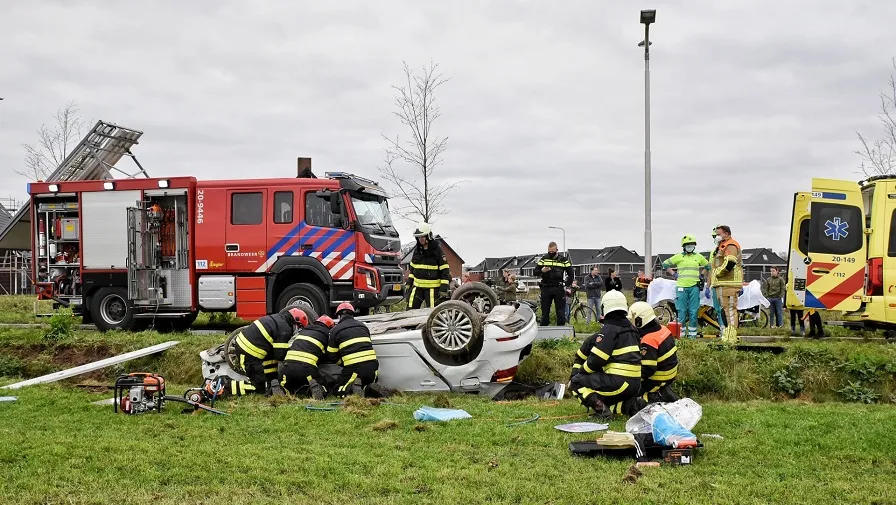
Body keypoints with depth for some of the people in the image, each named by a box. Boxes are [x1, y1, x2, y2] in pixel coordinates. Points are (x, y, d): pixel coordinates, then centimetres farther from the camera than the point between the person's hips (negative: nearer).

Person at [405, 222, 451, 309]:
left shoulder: (437, 250, -8)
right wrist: (409, 283, 18)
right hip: (417, 286, 5)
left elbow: (445, 270, -9)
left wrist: (444, 289, -14)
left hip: (432, 288, -5)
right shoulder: (417, 249, 10)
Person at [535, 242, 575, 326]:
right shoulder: (543, 259, 8)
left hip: (558, 289, -1)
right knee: (545, 312, 5)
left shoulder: (563, 260, 4)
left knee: (561, 312, -1)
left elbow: (570, 274, 8)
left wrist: (568, 286, -4)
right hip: (546, 289, 1)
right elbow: (535, 272, 6)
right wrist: (542, 271, -16)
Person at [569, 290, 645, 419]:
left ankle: (600, 408, -19)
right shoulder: (631, 329, 14)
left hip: (617, 383, -8)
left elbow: (596, 359, -15)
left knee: (576, 382, 1)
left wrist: (580, 371, 3)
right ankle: (631, 404, 5)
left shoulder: (609, 330, -12)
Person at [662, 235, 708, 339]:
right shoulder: (678, 257, 5)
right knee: (682, 311, -2)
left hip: (694, 287, 2)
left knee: (693, 311, 1)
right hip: (681, 287, -1)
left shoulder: (698, 257, 12)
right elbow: (665, 264, 13)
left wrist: (701, 275, 12)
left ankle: (692, 333, 7)